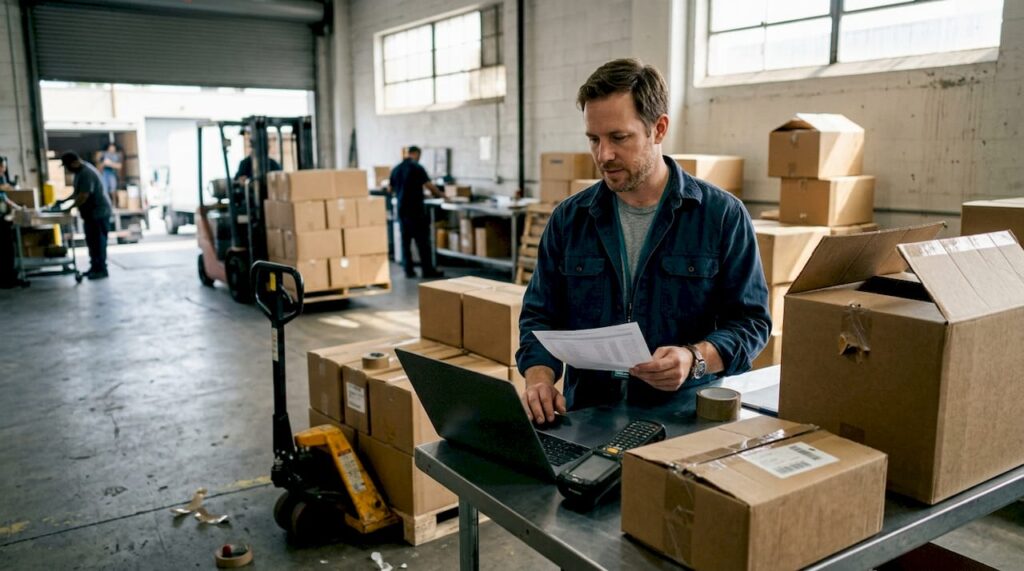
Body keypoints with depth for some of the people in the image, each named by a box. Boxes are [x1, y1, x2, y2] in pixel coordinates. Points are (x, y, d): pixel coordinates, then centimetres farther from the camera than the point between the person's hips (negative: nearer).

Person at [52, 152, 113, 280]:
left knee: (98, 241, -5)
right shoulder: (81, 171, 12)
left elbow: (83, 195, -26)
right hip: (91, 213, 10)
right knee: (92, 241, 14)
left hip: (98, 212, -10)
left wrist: (69, 208, -18)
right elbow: (78, 192, 23)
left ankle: (101, 269, 0)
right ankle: (95, 267, 21)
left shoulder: (87, 173, -21)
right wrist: (64, 200, 15)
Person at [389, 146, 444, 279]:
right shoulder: (417, 167, -9)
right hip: (416, 210, -6)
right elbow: (429, 186, -13)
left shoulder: (396, 169, 9)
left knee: (405, 241, 8)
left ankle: (408, 270, 8)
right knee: (423, 241, -1)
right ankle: (428, 270, 1)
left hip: (402, 210, 6)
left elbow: (391, 189, 20)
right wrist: (441, 194, 2)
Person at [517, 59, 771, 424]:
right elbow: (540, 316, 11)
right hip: (587, 416, 2)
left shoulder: (722, 216, 0)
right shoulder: (569, 219, 7)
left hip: (686, 417, -1)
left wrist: (695, 359, -17)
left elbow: (751, 320, 2)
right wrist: (539, 377, -8)